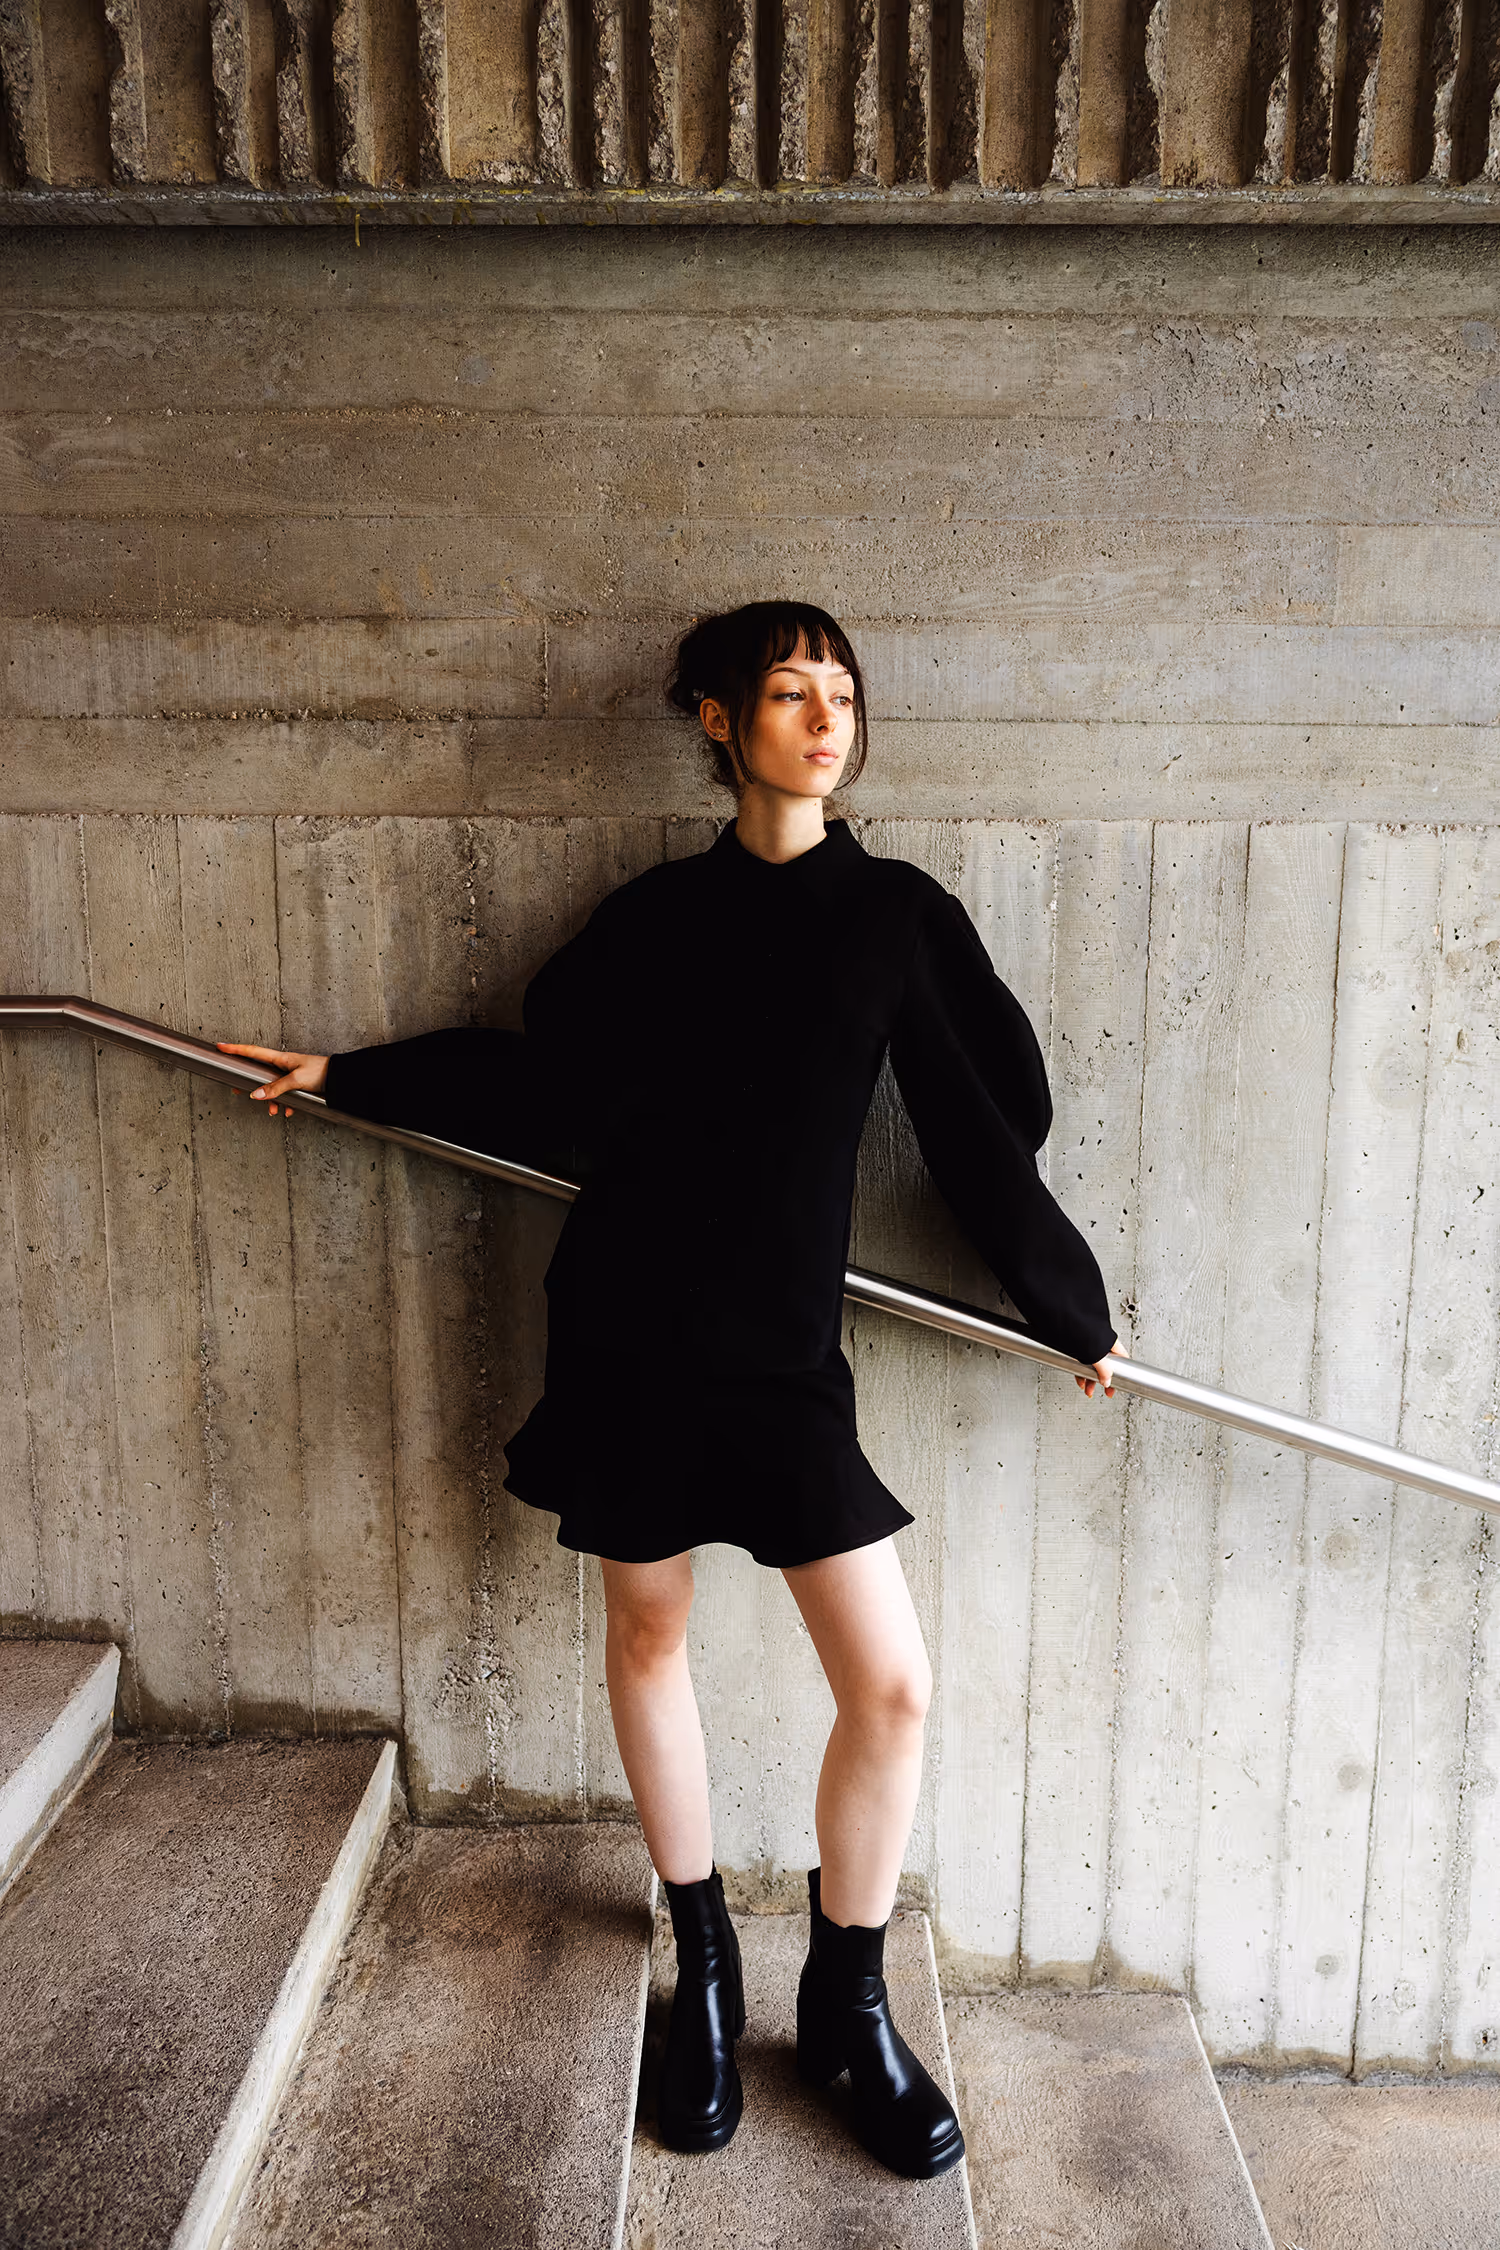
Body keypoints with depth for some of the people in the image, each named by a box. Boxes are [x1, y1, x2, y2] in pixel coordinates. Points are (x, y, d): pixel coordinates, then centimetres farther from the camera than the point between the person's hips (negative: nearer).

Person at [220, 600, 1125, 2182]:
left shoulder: (898, 915, 0)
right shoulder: (656, 914, 3)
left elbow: (986, 1129, 4)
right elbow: (542, 1083, 11)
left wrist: (1070, 1310, 9)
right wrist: (349, 1077, 17)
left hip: (784, 1348, 0)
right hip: (633, 1332, 1)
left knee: (892, 1686, -2)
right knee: (647, 1637, 13)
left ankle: (846, 2003, 25)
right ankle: (703, 1962, 38)